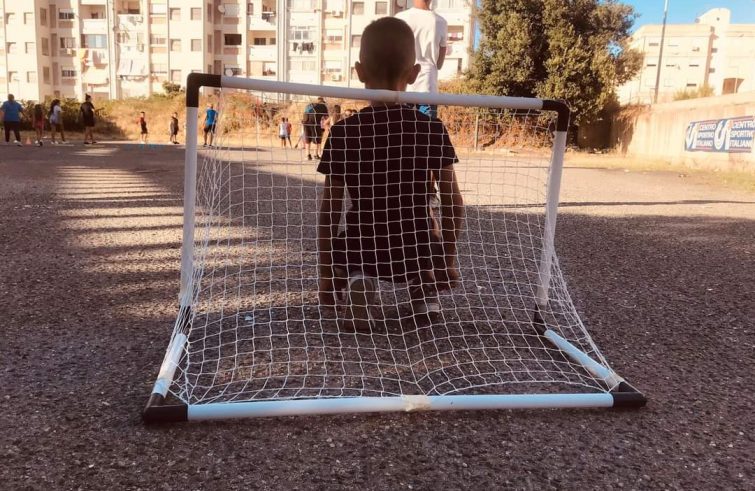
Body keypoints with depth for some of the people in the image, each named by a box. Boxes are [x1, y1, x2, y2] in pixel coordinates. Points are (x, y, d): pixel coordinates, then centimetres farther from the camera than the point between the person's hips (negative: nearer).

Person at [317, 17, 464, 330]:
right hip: (417, 252, 2)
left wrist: (326, 271, 7)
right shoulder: (433, 131, -5)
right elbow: (454, 203, -1)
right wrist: (447, 260, 14)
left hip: (361, 249, -2)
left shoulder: (343, 133, -6)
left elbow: (329, 210, -4)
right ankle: (426, 287, 11)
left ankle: (356, 281, -3)